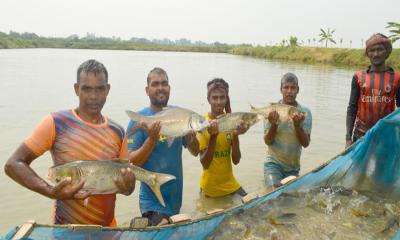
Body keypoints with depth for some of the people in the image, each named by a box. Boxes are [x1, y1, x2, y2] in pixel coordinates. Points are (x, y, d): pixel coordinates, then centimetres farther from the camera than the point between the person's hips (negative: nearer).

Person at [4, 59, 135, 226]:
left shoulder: (117, 132, -2)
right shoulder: (56, 123, -13)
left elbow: (126, 184, 5)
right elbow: (13, 164, -13)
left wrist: (128, 186, -19)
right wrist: (51, 191, -28)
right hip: (66, 228, -3)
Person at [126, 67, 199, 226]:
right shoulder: (139, 119, -13)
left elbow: (195, 152, 1)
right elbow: (132, 162, -16)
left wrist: (191, 132, -17)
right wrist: (152, 139, -28)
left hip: (176, 197, 5)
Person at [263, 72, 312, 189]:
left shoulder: (305, 112, -5)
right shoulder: (272, 110, -8)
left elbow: (305, 143, -10)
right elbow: (267, 141, -10)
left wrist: (298, 125, -26)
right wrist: (273, 124, -27)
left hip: (293, 166, 3)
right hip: (273, 163, -3)